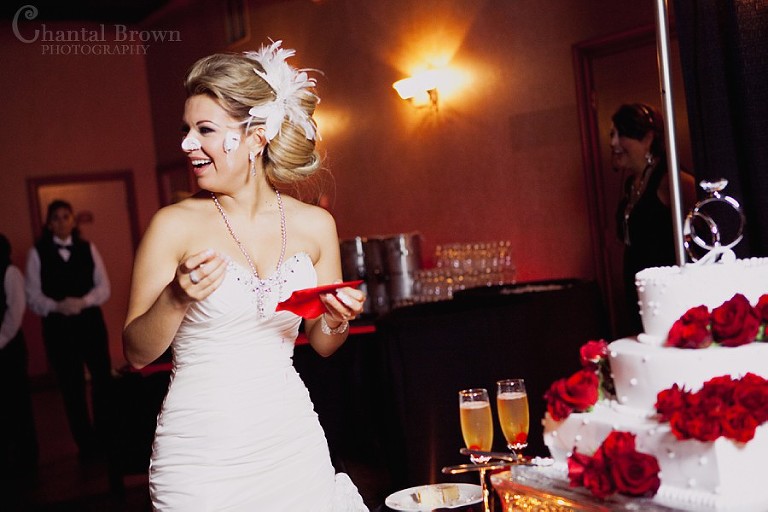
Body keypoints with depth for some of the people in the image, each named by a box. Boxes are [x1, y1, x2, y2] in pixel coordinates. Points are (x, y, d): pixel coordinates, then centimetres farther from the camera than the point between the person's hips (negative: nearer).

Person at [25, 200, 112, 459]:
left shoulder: (88, 249, 5)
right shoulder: (38, 253, 0)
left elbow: (103, 287, 2)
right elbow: (33, 296, -3)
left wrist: (83, 302, -16)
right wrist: (58, 306, -20)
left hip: (90, 322, 1)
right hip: (57, 326, -1)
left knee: (103, 379, 3)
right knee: (71, 386, 7)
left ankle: (105, 438, 20)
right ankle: (86, 443, 20)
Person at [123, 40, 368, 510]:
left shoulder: (314, 224, 1)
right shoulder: (176, 225, -8)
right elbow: (137, 354, -4)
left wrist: (337, 319, -9)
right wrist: (176, 298, -20)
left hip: (292, 441, 3)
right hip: (202, 450, -2)